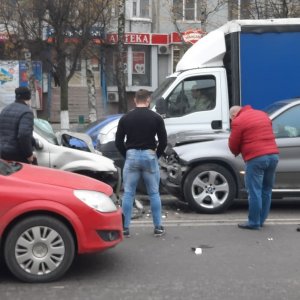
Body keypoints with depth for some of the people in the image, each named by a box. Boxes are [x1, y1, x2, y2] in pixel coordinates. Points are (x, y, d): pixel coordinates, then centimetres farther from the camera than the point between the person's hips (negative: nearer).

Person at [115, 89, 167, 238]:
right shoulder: (156, 117, -1)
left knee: (128, 194, 6)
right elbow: (163, 141, -2)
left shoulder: (125, 118, 3)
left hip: (132, 156, 1)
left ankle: (125, 228, 6)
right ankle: (158, 227, 11)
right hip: (149, 156, -1)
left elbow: (118, 142, 2)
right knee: (154, 193, 8)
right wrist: (156, 155, 11)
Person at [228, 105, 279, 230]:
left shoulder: (238, 121, -3)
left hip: (256, 158, -7)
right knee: (266, 190, 15)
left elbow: (233, 145, 1)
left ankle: (254, 223, 4)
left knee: (254, 192, 0)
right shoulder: (263, 114, 19)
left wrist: (238, 152, 20)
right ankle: (261, 220, 22)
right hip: (273, 155, 7)